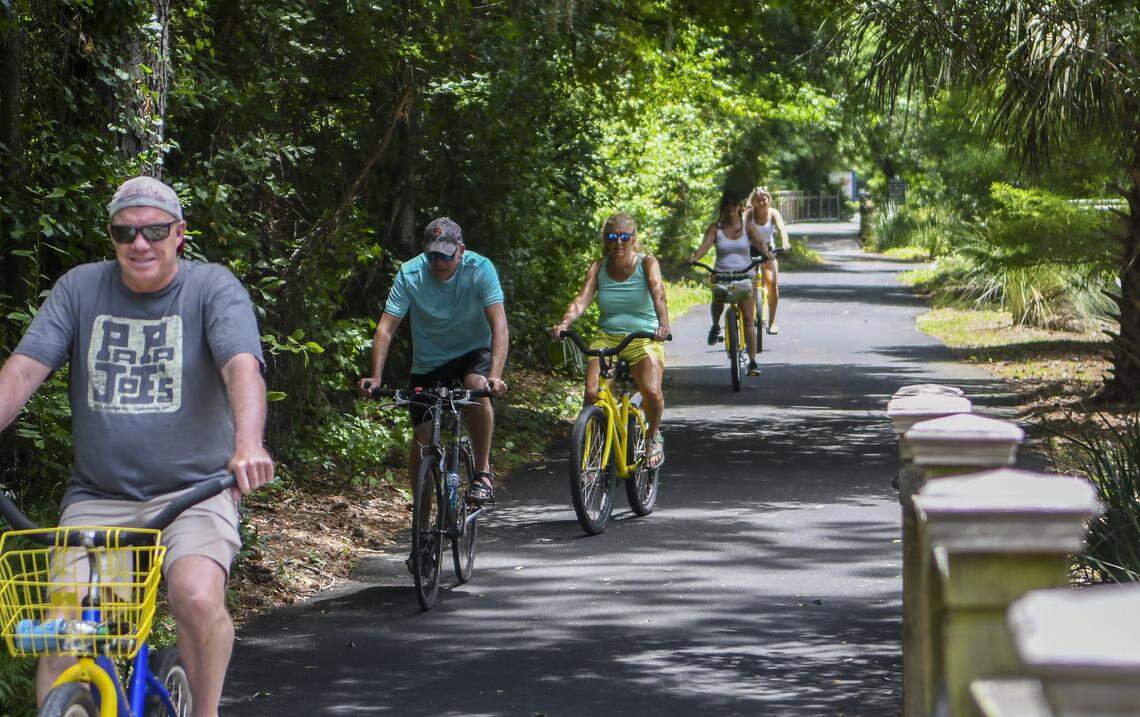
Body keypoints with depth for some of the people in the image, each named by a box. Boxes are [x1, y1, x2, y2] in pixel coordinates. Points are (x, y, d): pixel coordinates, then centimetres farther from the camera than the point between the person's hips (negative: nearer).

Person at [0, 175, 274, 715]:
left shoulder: (213, 286, -2)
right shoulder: (80, 288, 6)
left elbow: (242, 366, -18)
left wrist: (248, 444, -37)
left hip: (191, 492, -2)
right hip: (96, 497, 3)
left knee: (197, 598, -29)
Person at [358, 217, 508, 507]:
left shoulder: (480, 269, -21)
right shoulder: (410, 274, -17)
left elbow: (499, 325, -28)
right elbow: (386, 327, -19)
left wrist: (495, 374, -42)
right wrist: (375, 377, -32)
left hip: (473, 353, -1)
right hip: (429, 361, 2)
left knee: (477, 387, -35)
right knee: (423, 437, -6)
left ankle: (483, 472, -21)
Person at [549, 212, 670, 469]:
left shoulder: (647, 263, -3)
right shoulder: (598, 267, 3)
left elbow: (658, 293, -21)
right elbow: (582, 298, -12)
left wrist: (663, 323, -42)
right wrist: (564, 323, -33)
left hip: (644, 339, -2)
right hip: (606, 339, 2)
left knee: (652, 393, -26)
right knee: (592, 394, -24)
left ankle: (653, 436, 7)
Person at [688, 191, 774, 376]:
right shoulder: (715, 228, 4)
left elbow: (758, 242, -11)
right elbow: (705, 245, -10)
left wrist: (766, 252, -34)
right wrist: (694, 257, -32)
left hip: (745, 275, 0)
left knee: (748, 319, -7)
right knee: (717, 294, -31)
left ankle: (752, 361, -3)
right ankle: (715, 326, 1)